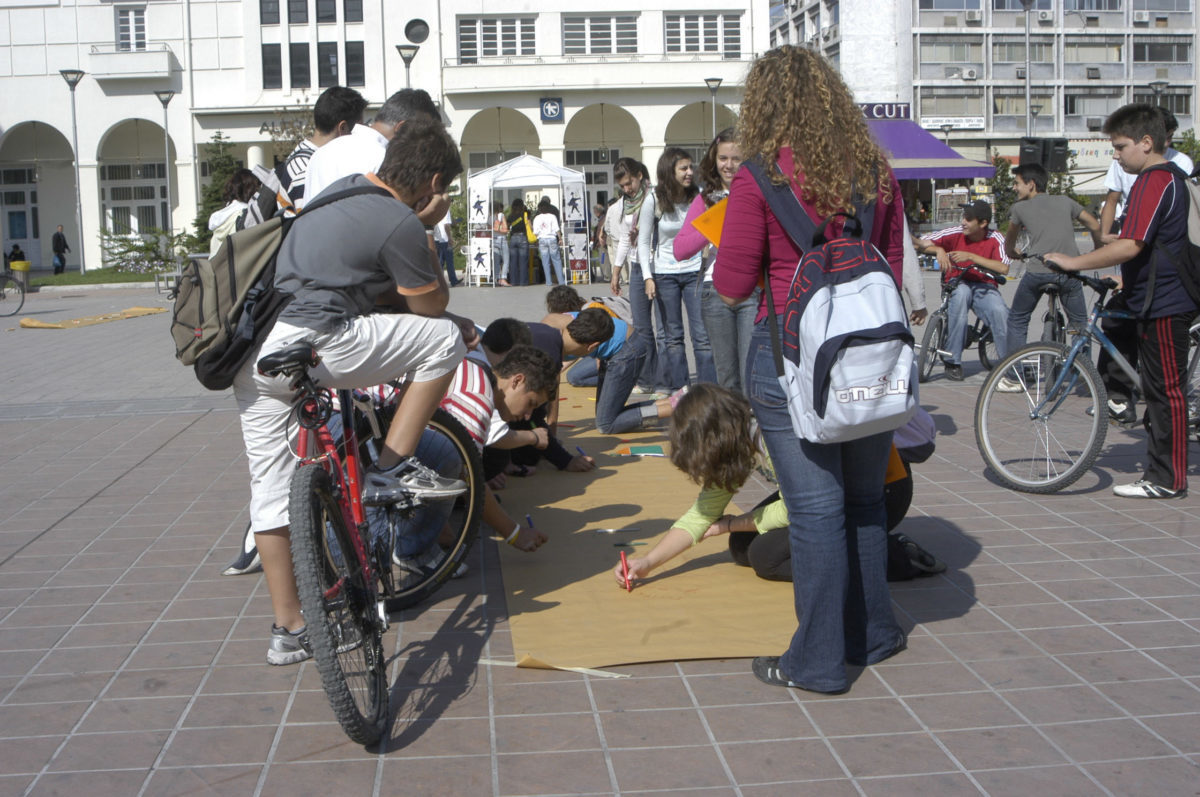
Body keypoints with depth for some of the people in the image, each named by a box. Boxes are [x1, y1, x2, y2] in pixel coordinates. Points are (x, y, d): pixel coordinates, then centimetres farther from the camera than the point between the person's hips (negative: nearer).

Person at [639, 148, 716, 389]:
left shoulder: (697, 197, -5)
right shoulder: (654, 202, -7)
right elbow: (643, 242, -1)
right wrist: (648, 277, -9)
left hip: (694, 272, 1)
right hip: (664, 275, 0)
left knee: (702, 335, -4)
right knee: (673, 337, 7)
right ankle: (678, 390, 15)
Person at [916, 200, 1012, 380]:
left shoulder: (995, 239, -7)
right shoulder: (956, 233, -5)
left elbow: (1003, 268, -21)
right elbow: (923, 243, -2)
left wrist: (971, 256, -24)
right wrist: (939, 250, -23)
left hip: (984, 286, 0)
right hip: (957, 284, 0)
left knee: (1000, 311, -32)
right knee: (961, 294, -37)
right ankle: (953, 362, -30)